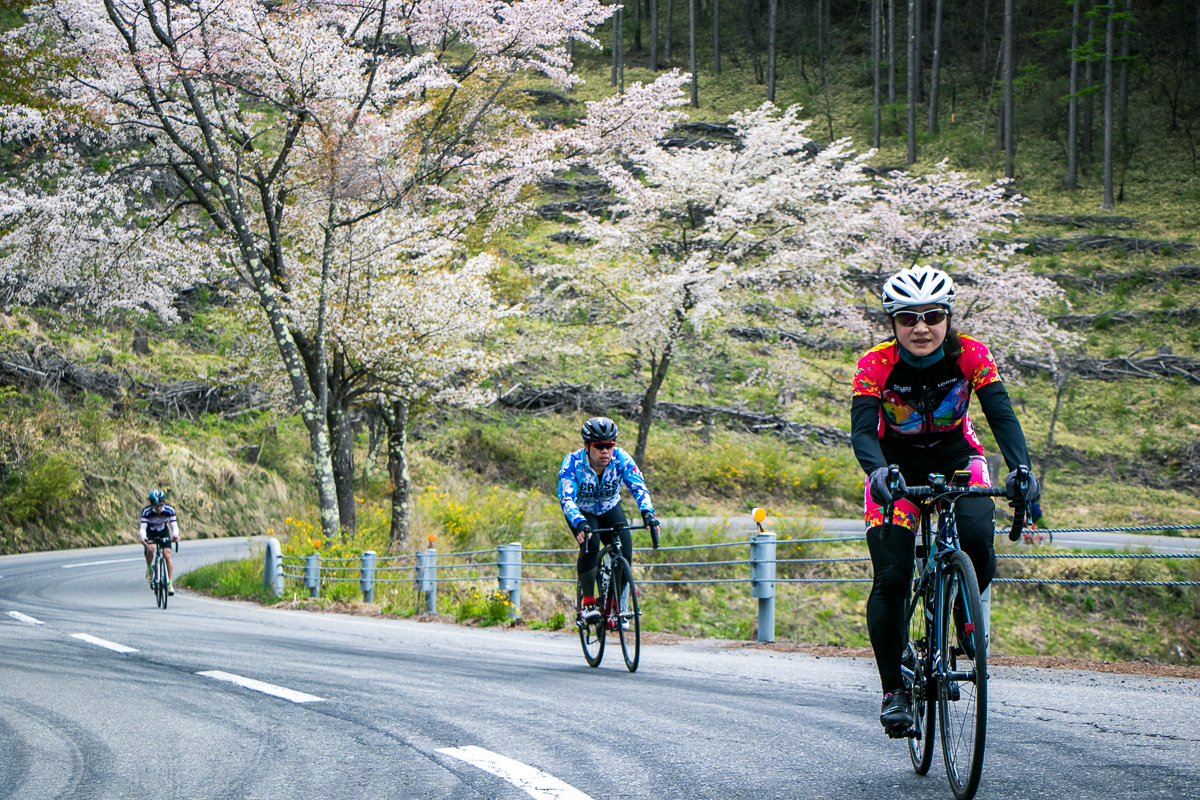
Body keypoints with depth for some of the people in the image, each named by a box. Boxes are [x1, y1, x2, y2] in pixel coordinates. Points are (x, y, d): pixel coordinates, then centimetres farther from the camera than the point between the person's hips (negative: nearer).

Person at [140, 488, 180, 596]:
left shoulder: (169, 510, -26)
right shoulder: (146, 511, -30)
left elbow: (174, 526, -25)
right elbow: (142, 528, -31)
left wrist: (175, 535, -47)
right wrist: (143, 538, -53)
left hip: (163, 532, 1)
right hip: (150, 533, -1)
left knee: (167, 556, -15)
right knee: (150, 549, -31)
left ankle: (170, 584, -8)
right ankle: (149, 569, -3)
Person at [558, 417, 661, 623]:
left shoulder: (621, 459, -25)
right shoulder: (573, 463, -30)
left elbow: (639, 487, -31)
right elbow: (566, 498, -38)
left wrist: (647, 513, -50)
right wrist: (580, 524, -56)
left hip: (610, 510, 3)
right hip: (581, 512, -3)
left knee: (624, 554, -14)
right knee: (590, 544, -31)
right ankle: (587, 603, -21)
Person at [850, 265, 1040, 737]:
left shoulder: (970, 356, -21)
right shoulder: (876, 365, -23)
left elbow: (1001, 415, -29)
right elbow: (862, 429, -33)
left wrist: (1020, 468, -47)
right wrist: (877, 472, -55)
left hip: (957, 459, 1)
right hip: (897, 467, -1)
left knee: (978, 539, -28)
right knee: (891, 578, -16)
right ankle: (893, 689, -4)